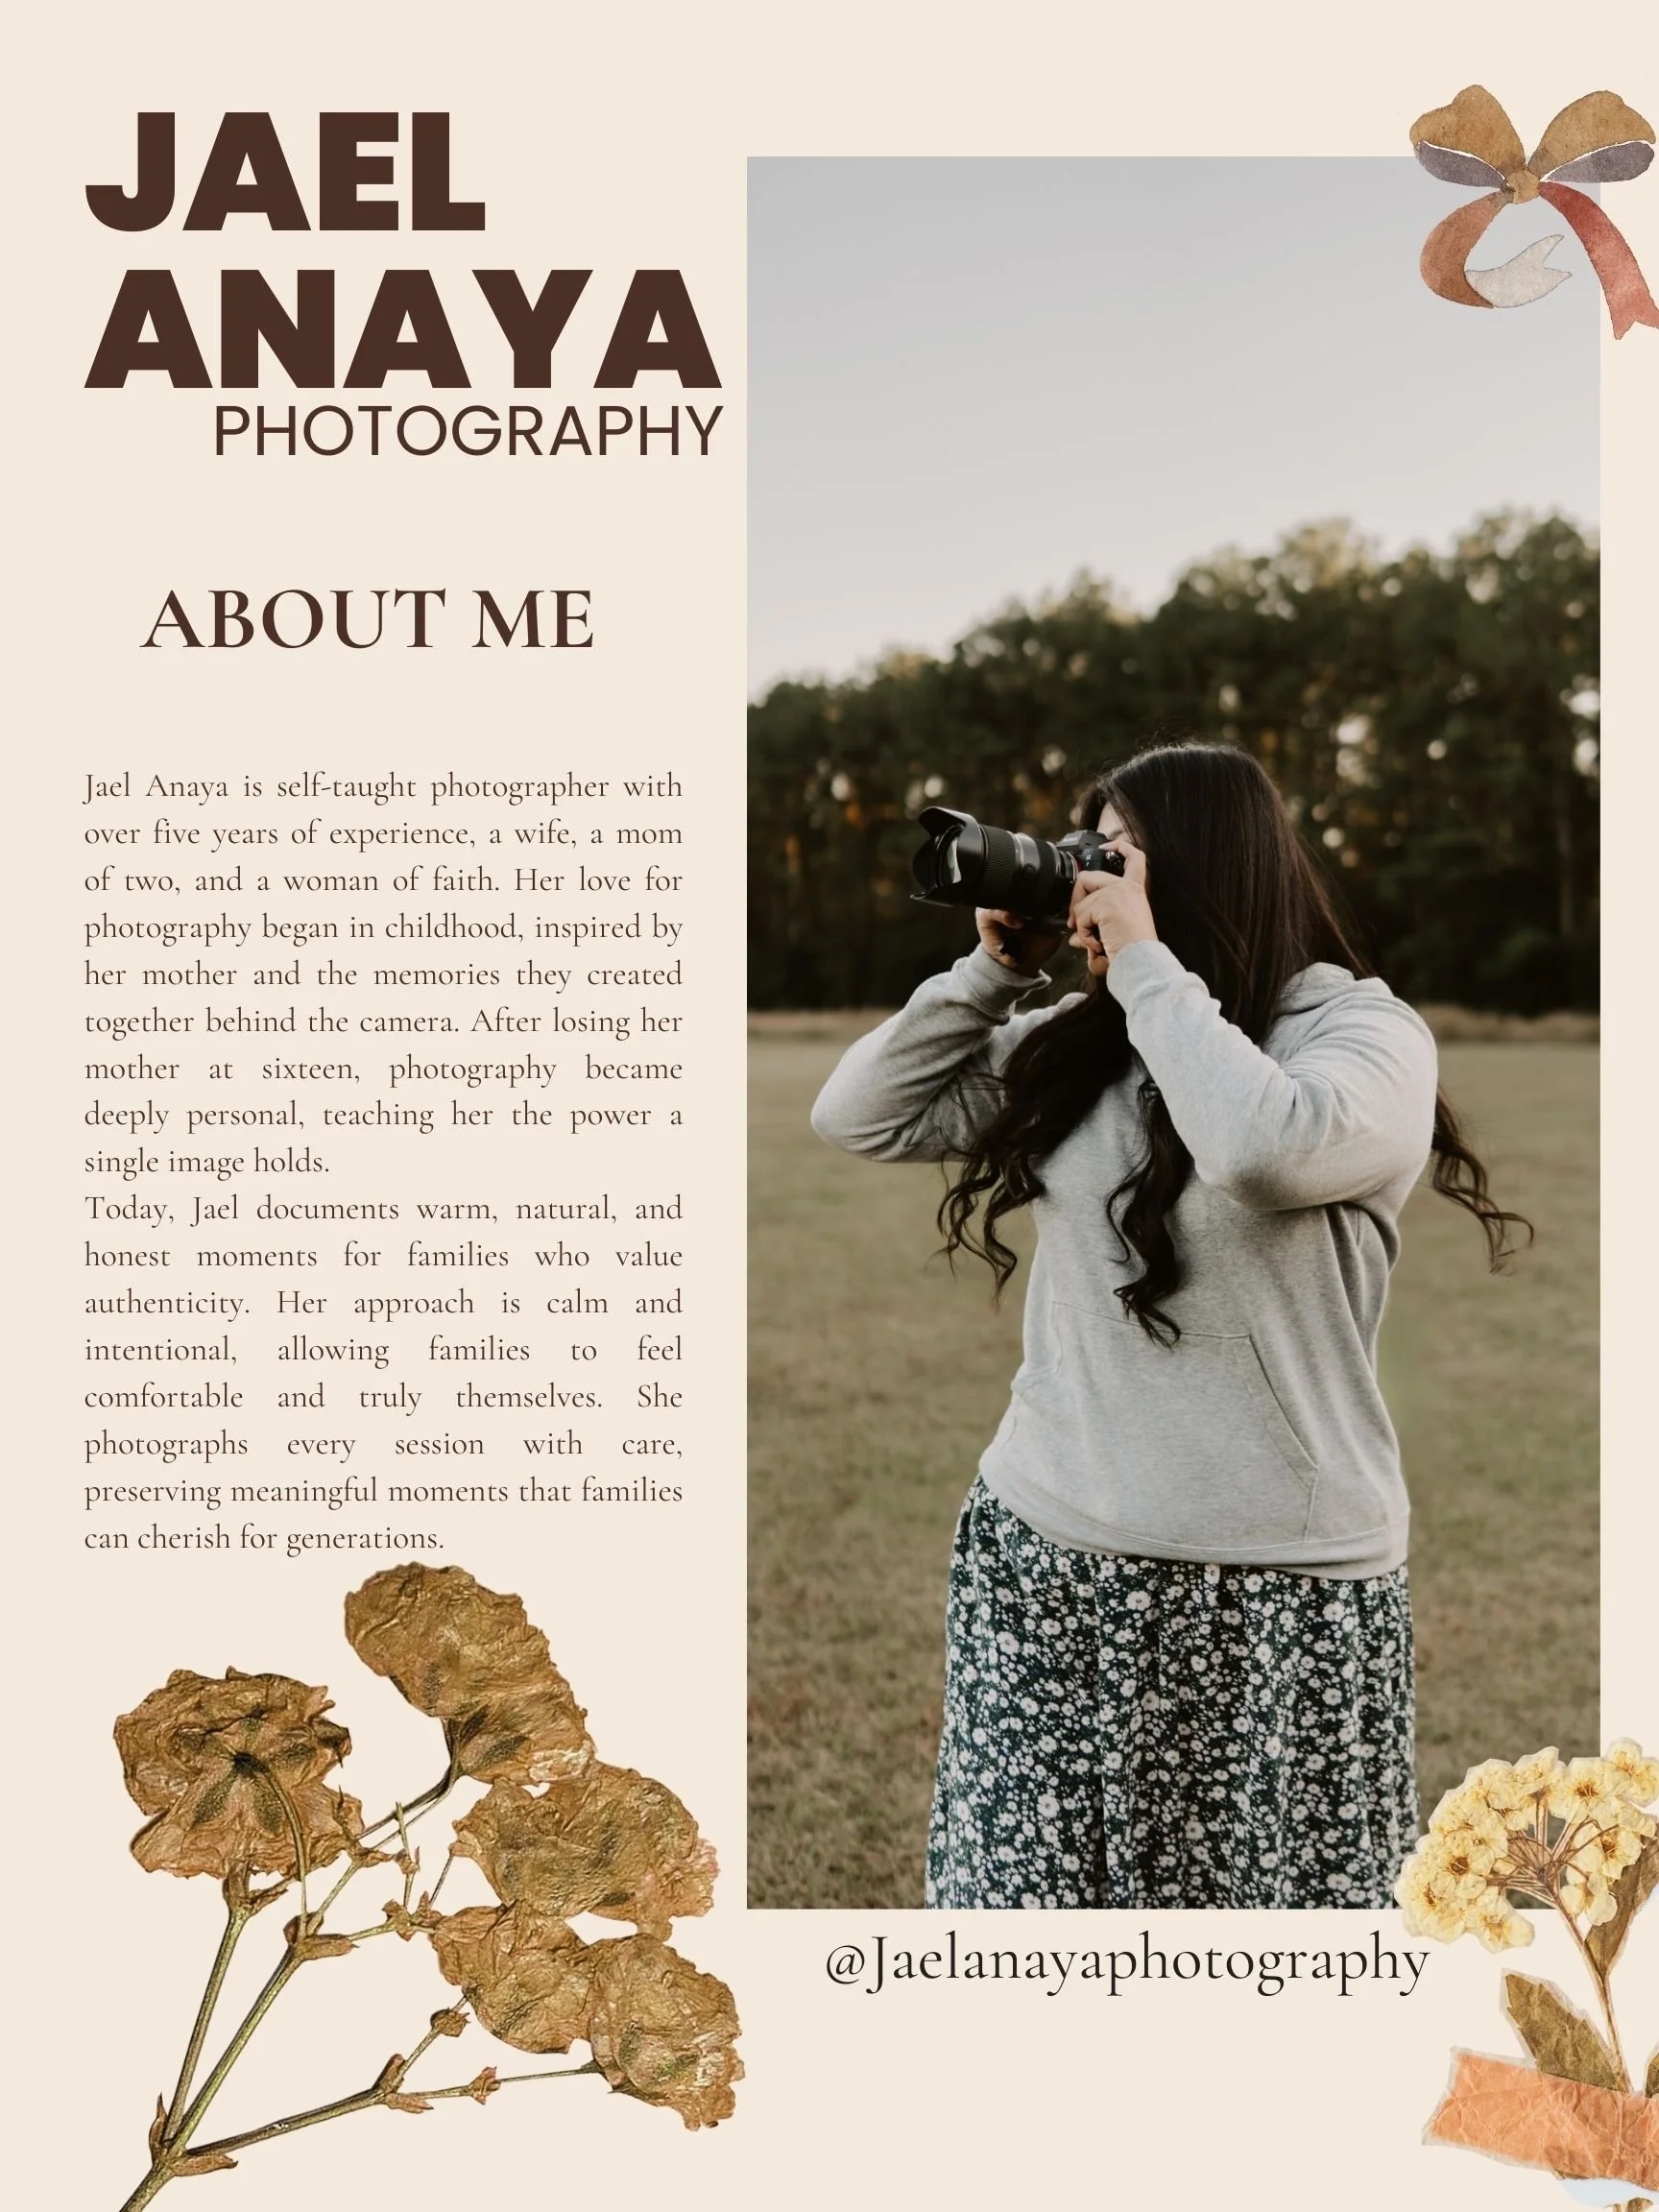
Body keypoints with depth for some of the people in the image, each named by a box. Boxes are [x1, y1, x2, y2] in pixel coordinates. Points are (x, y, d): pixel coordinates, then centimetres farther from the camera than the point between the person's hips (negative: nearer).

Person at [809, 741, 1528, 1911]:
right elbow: (862, 1118, 9)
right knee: (1022, 1888, 6)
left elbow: (1268, 1147, -28)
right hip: (1044, 1555, 5)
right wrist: (995, 970, 1)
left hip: (1280, 1590, -4)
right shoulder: (1077, 1043, 9)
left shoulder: (1368, 1033, -5)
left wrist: (1145, 964, -16)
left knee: (1278, 1890, 4)